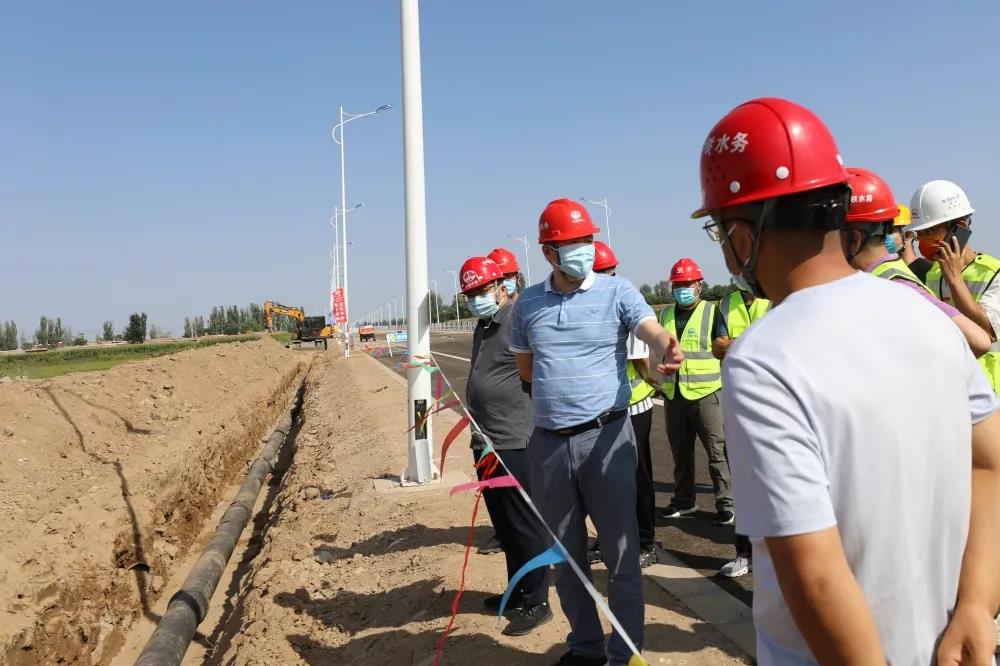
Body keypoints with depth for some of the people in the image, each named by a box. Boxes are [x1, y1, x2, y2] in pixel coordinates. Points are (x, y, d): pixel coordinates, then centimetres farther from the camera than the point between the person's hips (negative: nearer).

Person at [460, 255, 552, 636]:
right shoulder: (482, 328, 16)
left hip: (515, 443, -9)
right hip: (487, 444, 10)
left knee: (525, 525, 1)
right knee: (503, 523, 19)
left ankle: (536, 602, 13)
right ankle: (518, 589, 33)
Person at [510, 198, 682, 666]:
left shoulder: (617, 292, -4)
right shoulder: (527, 304, 7)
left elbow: (653, 332, -22)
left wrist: (667, 352, -43)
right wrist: (558, 393, 9)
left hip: (606, 437, -4)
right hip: (548, 443, 4)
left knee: (621, 553, 3)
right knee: (565, 555, 16)